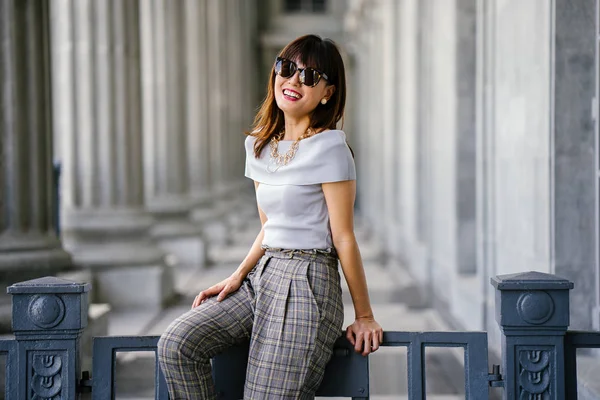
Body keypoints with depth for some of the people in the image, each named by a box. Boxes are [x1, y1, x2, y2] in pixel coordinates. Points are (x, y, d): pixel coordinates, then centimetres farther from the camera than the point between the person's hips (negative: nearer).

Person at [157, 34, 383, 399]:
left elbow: (343, 237, -8)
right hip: (260, 277, 7)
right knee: (175, 345, -14)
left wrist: (364, 315, -4)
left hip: (306, 285, -7)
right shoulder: (259, 145, 15)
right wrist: (238, 277, 6)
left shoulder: (329, 148, -9)